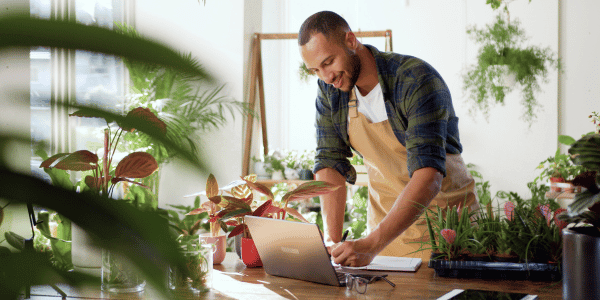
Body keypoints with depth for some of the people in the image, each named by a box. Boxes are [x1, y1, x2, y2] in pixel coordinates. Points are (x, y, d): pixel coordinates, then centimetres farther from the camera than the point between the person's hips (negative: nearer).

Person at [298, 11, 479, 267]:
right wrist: (331, 240, -15)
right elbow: (330, 163, -2)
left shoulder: (417, 81, -23)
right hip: (385, 218, 4)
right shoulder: (329, 90, -3)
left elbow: (428, 176, -32)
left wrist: (371, 245, -41)